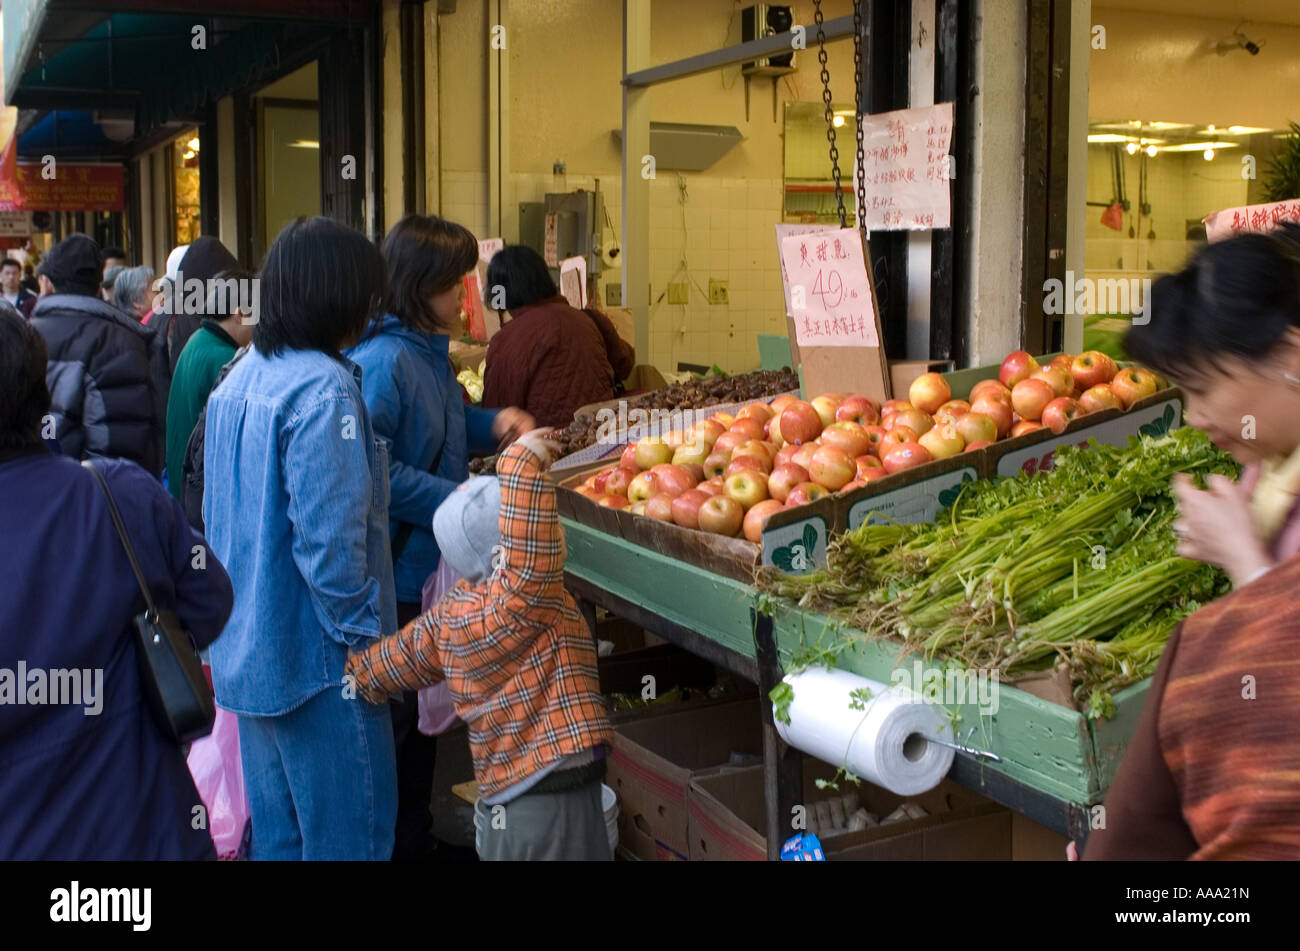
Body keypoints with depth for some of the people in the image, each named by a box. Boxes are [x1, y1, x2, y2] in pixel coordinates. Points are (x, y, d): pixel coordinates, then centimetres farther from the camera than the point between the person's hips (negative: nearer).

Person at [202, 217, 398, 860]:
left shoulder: (241, 376, 9)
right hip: (314, 660, -9)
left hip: (248, 652, 9)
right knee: (348, 833, 4)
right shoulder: (323, 390, -20)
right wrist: (367, 637, -14)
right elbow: (329, 541, -24)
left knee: (275, 831, 20)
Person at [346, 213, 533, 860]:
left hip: (431, 567, 10)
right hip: (394, 576, -10)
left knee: (422, 713, 21)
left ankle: (416, 839, 36)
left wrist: (496, 422, 5)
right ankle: (390, 841, 19)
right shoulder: (382, 360, -21)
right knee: (391, 717, 3)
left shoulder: (428, 351, 9)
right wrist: (452, 500, -25)